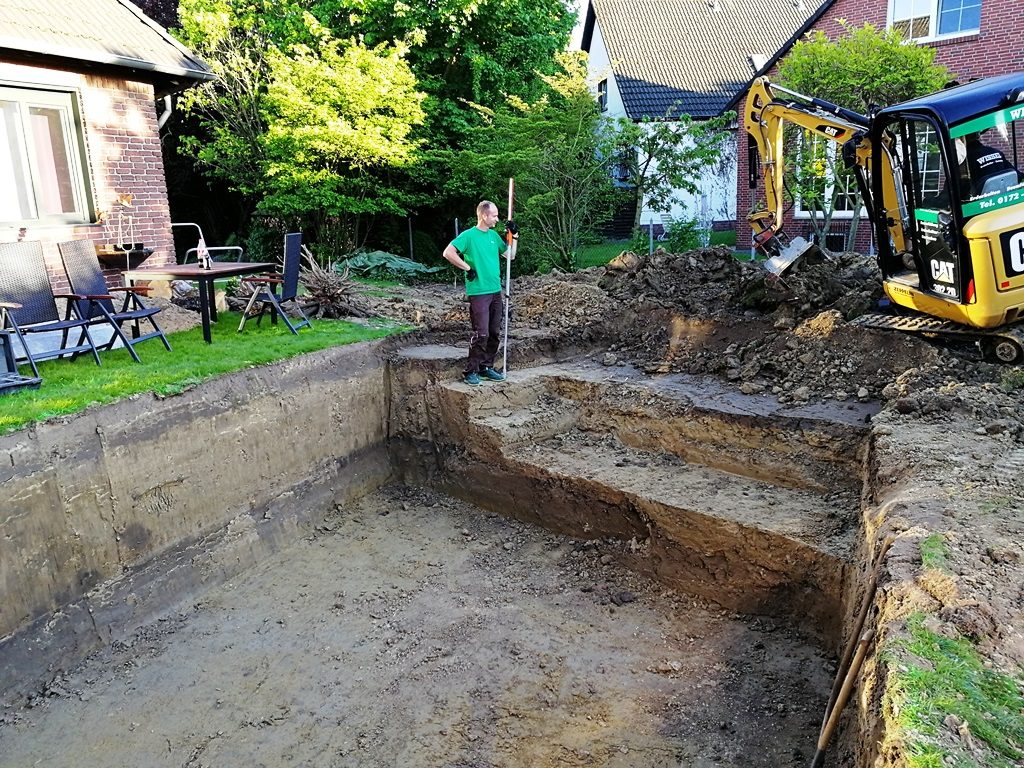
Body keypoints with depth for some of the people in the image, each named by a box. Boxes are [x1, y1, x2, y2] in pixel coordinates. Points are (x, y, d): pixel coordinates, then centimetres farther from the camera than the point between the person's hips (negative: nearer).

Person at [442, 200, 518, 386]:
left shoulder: (494, 235, 13)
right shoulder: (469, 235, -8)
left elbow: (510, 256, 19)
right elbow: (448, 253, -16)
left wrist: (514, 236, 7)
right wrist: (468, 268, -13)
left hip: (496, 291, 7)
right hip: (478, 292, -7)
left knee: (495, 333, 10)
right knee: (481, 334, -9)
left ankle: (486, 367, 22)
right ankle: (471, 372, 2)